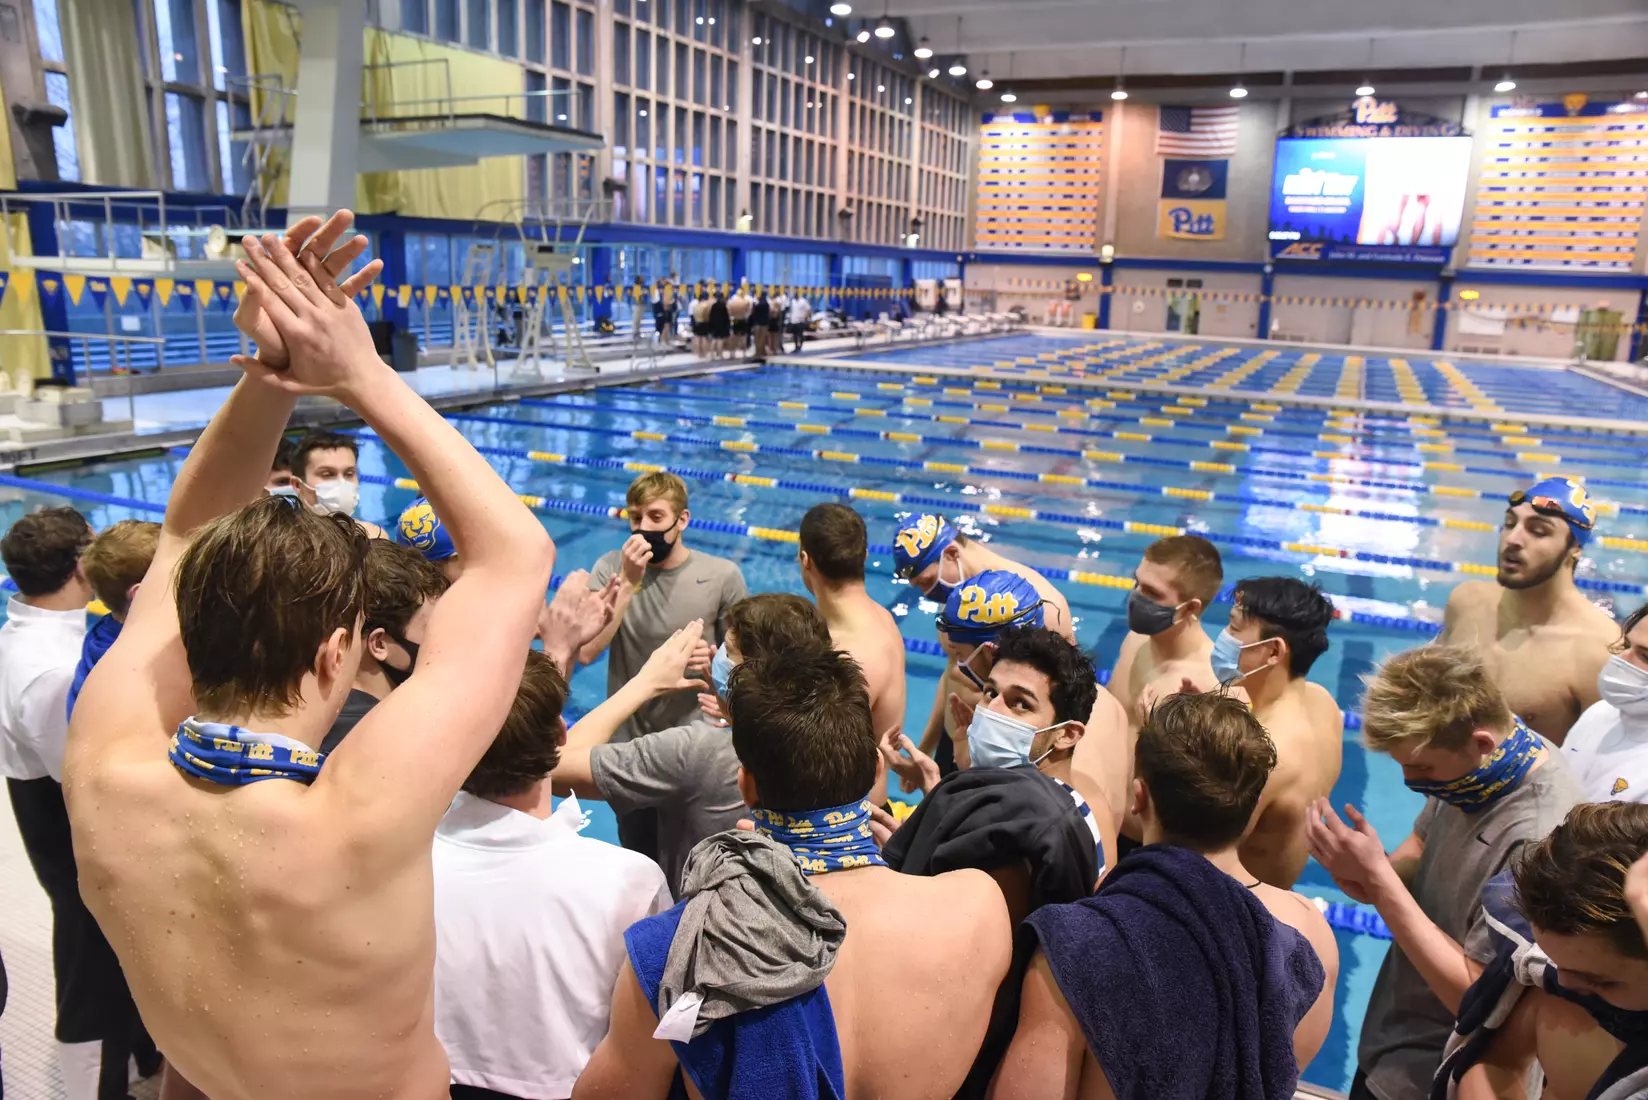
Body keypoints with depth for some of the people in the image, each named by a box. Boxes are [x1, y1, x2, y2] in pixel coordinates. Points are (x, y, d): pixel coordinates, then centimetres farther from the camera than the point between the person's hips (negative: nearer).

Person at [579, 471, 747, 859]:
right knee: (639, 861, 19)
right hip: (628, 743, 1)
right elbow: (585, 651, -20)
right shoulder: (611, 568, -8)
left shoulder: (722, 576, -11)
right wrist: (628, 582, -25)